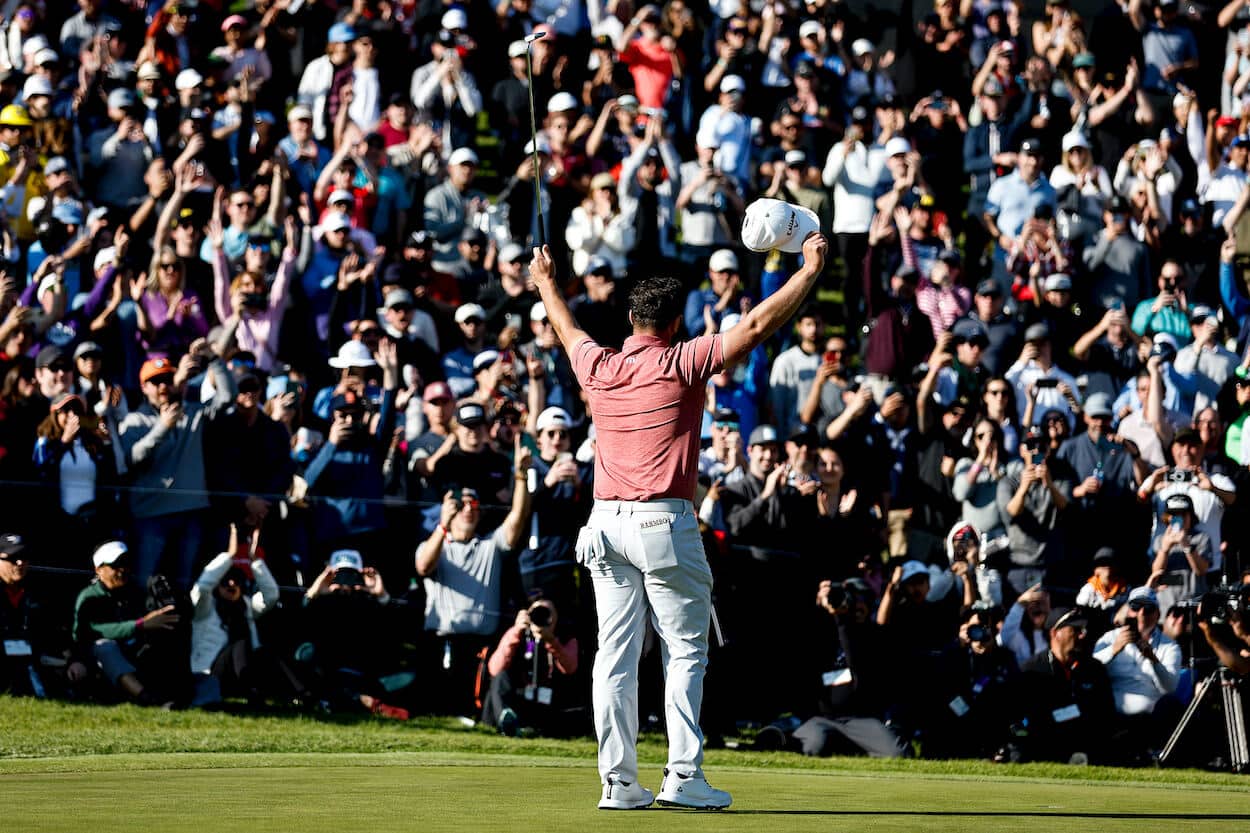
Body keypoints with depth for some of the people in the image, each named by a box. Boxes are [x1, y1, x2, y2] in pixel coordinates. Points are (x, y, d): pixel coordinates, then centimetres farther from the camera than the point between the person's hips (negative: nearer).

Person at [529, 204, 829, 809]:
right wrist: (810, 269, -2)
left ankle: (618, 781, 2)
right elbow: (757, 326, -10)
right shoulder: (681, 364, -7)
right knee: (685, 651, 0)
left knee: (615, 656, 4)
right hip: (664, 522, -5)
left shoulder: (598, 368, 7)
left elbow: (569, 332, 30)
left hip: (605, 522, 5)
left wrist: (546, 284, 48)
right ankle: (683, 776, -8)